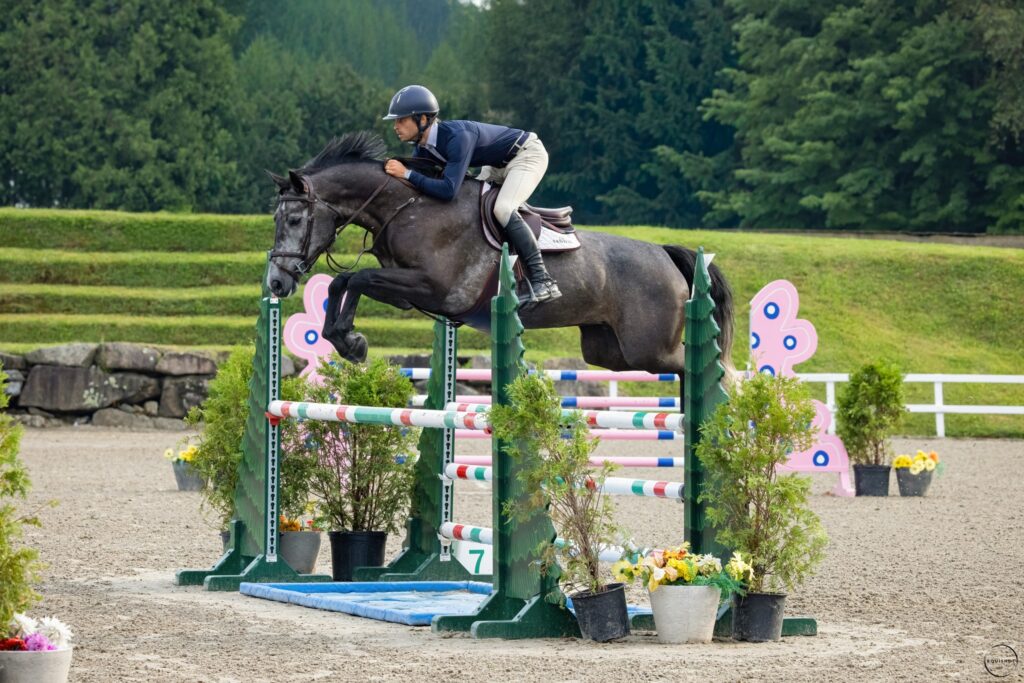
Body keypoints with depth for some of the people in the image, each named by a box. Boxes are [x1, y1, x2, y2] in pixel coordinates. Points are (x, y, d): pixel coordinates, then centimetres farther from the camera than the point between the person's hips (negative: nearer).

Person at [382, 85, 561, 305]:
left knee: (502, 208, -29)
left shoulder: (457, 136, -35)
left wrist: (406, 174, -39)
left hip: (528, 154, -10)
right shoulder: (423, 148, -6)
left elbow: (448, 190, -43)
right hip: (499, 165, 10)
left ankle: (543, 281, -29)